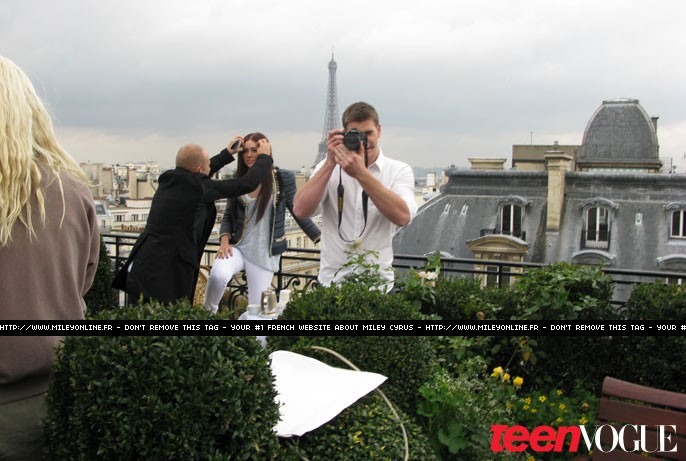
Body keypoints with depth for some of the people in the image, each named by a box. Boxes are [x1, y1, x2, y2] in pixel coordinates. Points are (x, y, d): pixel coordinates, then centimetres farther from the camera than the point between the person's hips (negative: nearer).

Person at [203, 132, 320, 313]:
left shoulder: (283, 178, -6)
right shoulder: (238, 179, 2)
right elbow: (228, 215, 8)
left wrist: (321, 239, -5)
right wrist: (224, 239, -10)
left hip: (265, 254, -1)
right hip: (237, 247, 1)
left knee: (258, 308, 0)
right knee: (218, 275, -29)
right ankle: (208, 313, -4)